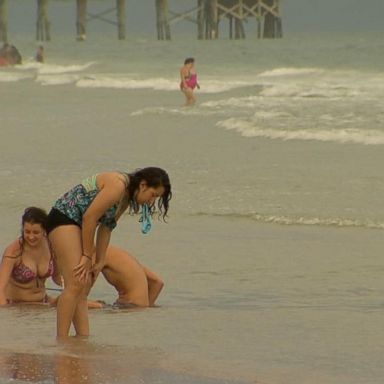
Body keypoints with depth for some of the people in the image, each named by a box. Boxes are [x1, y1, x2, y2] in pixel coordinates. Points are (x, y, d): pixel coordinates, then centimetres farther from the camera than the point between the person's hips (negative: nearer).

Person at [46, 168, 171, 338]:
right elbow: (89, 217, -21)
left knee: (83, 291, 6)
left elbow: (106, 227, 15)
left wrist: (100, 261, 12)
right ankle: (61, 340, -22)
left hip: (78, 224, 11)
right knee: (76, 284, -19)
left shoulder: (127, 197, 10)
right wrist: (87, 256, -13)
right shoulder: (117, 185, -21)